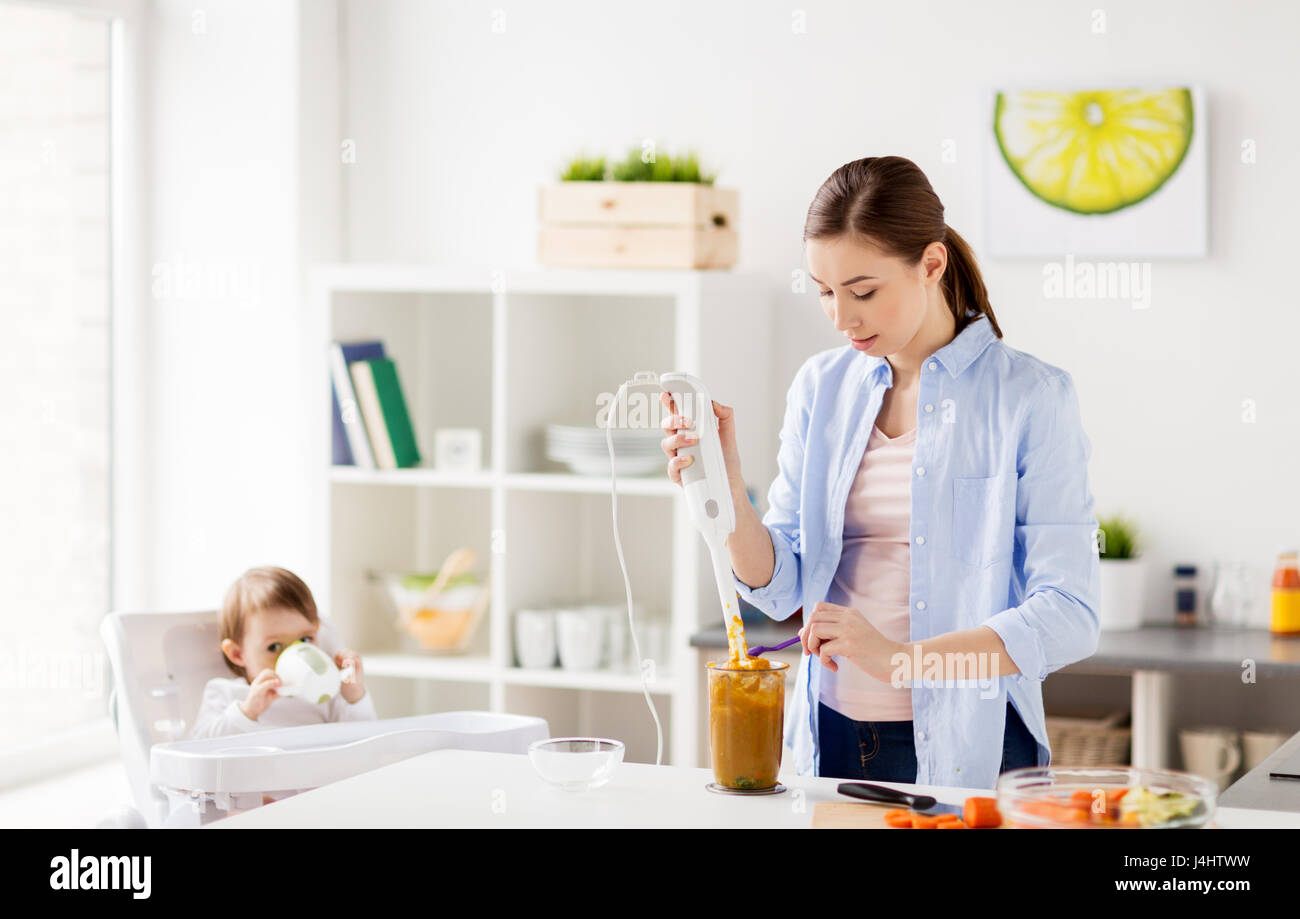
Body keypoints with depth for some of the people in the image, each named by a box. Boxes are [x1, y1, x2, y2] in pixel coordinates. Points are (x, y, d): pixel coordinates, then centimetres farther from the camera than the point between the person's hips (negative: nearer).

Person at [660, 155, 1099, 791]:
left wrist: (900, 657, -26)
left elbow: (1068, 619, -16)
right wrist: (726, 497, -16)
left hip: (966, 754, -4)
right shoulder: (820, 387, 5)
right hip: (831, 741, 4)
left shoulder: (1030, 397, -9)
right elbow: (783, 587, 2)